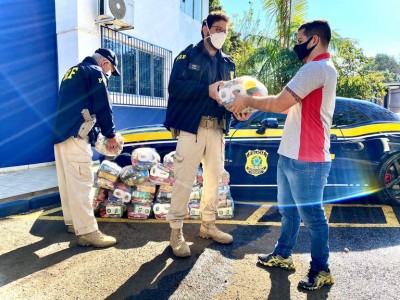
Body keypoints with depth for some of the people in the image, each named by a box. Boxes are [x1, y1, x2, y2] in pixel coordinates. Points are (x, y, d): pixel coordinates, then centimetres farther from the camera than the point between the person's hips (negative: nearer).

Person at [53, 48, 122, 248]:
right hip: (75, 134, -10)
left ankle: (72, 222, 22)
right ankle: (87, 231, -10)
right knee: (81, 182, -11)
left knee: (67, 181, 12)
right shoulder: (95, 72, 0)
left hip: (61, 132, 10)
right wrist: (110, 135, 4)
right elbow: (103, 107, -7)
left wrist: (98, 133, 25)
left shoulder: (72, 71, 27)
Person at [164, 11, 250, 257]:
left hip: (217, 128, 6)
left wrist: (240, 111, -9)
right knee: (184, 179, -4)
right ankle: (176, 231, 10)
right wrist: (207, 90, -22)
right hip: (192, 126, -5)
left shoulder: (228, 63, 17)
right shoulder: (188, 55, 2)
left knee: (215, 177, 11)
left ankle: (208, 225, 28)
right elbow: (175, 86, -12)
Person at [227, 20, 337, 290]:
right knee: (289, 210, 18)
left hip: (307, 160, -10)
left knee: (311, 214, 3)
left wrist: (247, 101, -6)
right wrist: (252, 103, 8)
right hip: (291, 156, 10)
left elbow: (279, 103, -20)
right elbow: (288, 105, 17)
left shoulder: (318, 68, -15)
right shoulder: (314, 69, 20)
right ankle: (283, 255, 34)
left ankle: (321, 270, 21)